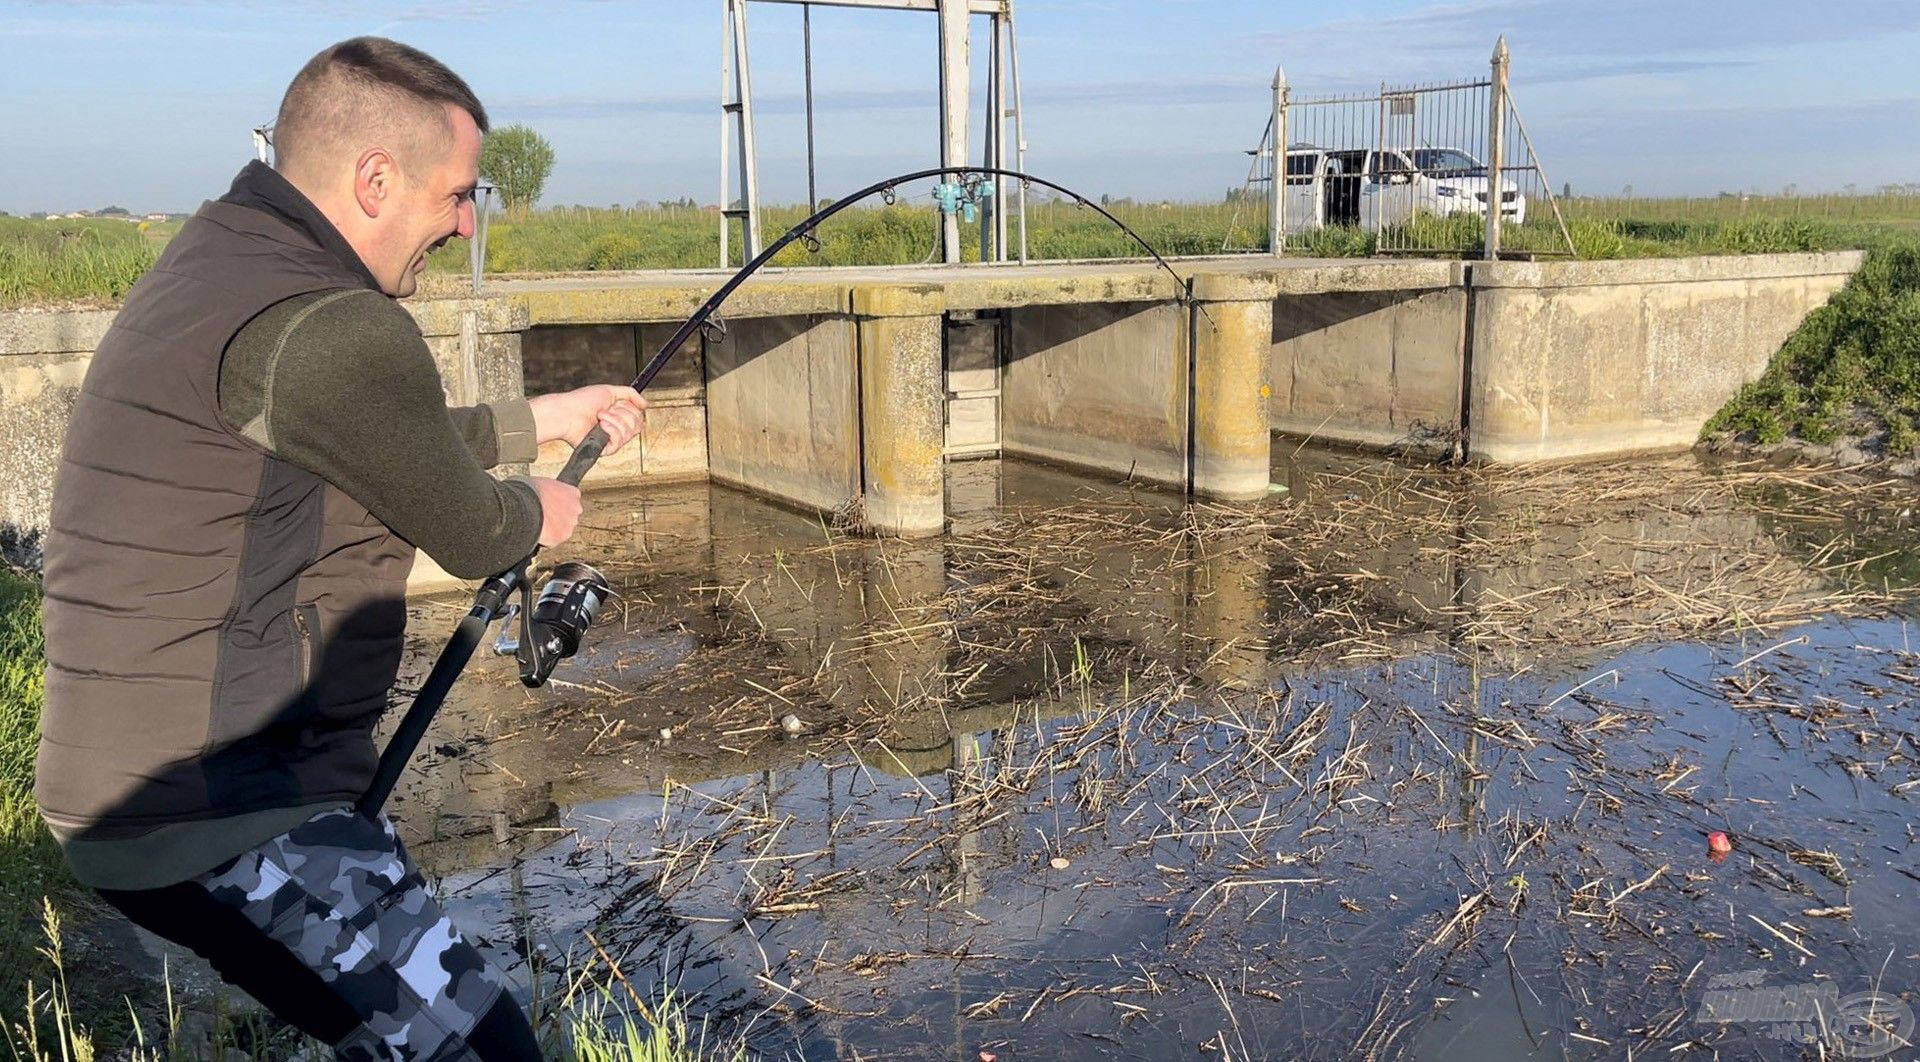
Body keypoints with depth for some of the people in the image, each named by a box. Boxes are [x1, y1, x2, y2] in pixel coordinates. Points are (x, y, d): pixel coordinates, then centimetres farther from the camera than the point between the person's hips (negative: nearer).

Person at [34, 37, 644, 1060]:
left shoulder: (214, 260, 10)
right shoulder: (325, 328, -23)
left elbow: (392, 441, 23)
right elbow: (470, 536, -10)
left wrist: (544, 418, 31)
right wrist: (537, 512, 12)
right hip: (213, 821, -11)